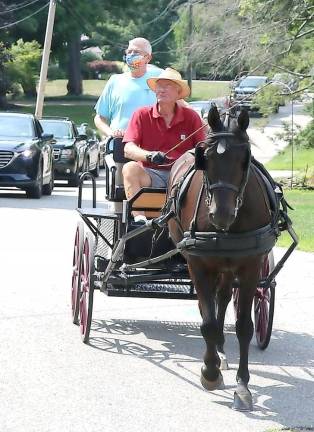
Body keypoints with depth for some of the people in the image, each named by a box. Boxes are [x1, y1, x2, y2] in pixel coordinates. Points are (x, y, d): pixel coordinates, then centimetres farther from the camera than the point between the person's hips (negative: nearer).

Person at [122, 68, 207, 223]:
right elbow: (128, 149, -4)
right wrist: (149, 155, -24)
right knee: (130, 168, -29)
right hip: (151, 173, 0)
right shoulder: (142, 115, 6)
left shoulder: (191, 117, 9)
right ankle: (139, 218, -37)